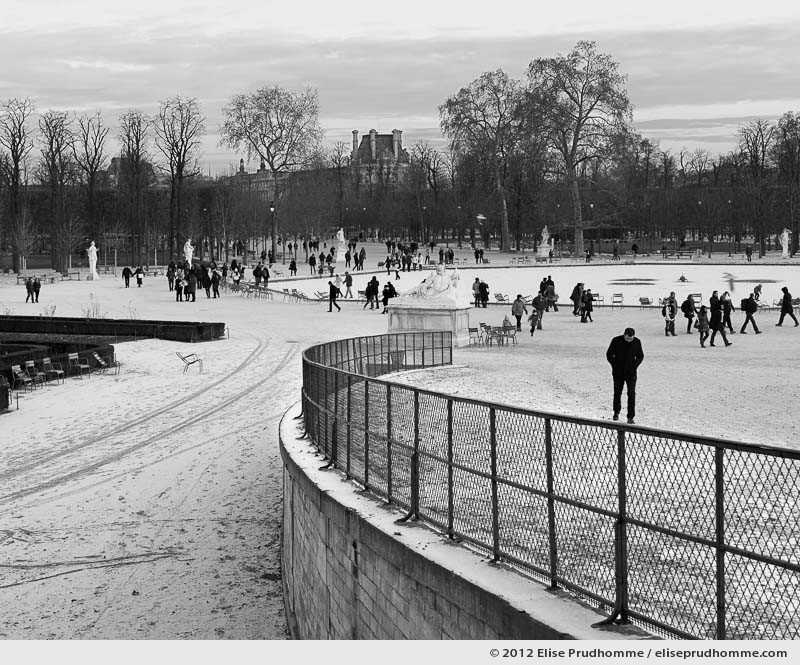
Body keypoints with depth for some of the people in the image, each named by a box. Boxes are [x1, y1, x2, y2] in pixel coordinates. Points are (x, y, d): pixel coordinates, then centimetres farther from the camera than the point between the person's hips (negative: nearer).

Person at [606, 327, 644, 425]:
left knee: (631, 394, -8)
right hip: (618, 372, 0)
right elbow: (609, 354, 0)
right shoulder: (616, 341, -10)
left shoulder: (637, 342, -6)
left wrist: (635, 366, -9)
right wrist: (615, 366, -10)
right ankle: (616, 412, 36)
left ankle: (630, 417, -4)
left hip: (631, 373, 0)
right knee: (617, 393, 13)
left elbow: (640, 356, 6)